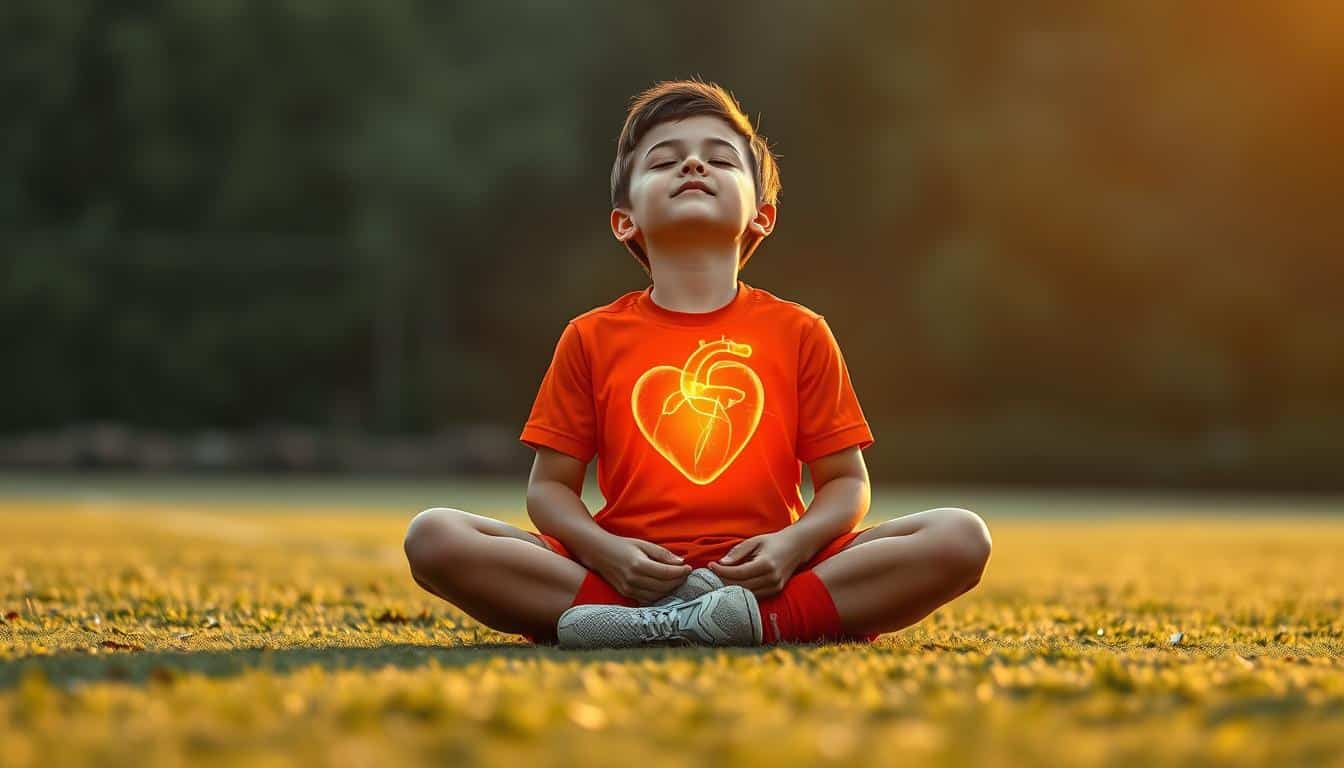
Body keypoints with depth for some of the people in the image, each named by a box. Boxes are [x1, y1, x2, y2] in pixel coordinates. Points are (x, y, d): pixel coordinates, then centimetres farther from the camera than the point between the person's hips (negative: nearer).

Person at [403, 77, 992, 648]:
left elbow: (845, 482, 9)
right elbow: (550, 484, 10)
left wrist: (794, 544, -13)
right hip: (633, 576, 0)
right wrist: (604, 551, -13)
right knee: (433, 536, -22)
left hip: (763, 577, 1)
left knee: (961, 537, -23)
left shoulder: (799, 333, 9)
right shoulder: (592, 338, 10)